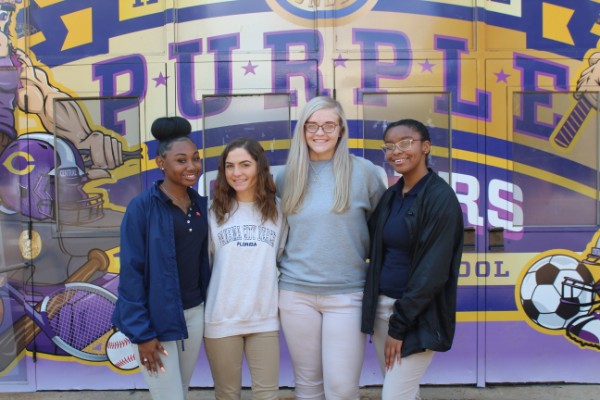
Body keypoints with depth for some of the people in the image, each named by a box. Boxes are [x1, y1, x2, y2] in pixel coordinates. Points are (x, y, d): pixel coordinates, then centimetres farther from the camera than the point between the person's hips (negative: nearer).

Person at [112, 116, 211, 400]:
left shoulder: (201, 205, 5)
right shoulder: (142, 207, -12)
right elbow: (130, 271, -13)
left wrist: (208, 307, 7)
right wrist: (141, 332, -15)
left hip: (194, 313, 6)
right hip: (156, 318, -6)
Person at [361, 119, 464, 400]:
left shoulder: (440, 197, -14)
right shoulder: (390, 196, 8)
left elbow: (434, 271, -17)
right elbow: (375, 248, 14)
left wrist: (399, 325, -16)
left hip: (418, 315, -6)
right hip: (382, 305, 6)